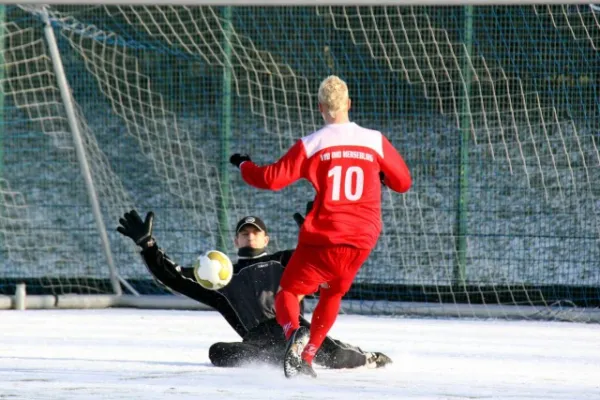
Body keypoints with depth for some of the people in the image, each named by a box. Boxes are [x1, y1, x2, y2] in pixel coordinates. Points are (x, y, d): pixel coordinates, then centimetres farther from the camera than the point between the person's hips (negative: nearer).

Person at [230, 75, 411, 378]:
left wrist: (243, 165, 13)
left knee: (288, 292, 11)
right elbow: (403, 182, 11)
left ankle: (294, 334, -23)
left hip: (322, 239, -3)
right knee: (332, 295, 27)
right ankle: (306, 357, 18)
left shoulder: (311, 145, -6)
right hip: (361, 240, 3)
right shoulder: (375, 141, 1)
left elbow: (271, 179, -7)